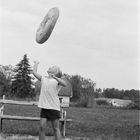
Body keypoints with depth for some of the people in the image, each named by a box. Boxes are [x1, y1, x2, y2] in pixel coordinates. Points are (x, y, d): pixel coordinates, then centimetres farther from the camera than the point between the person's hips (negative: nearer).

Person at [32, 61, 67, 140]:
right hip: (44, 107, 4)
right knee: (42, 127, 0)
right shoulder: (43, 79, 13)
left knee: (56, 128, 0)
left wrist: (55, 77, -34)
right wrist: (36, 64, 31)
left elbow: (64, 84, -21)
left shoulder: (57, 80, -1)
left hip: (54, 107, -4)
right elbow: (34, 72, 17)